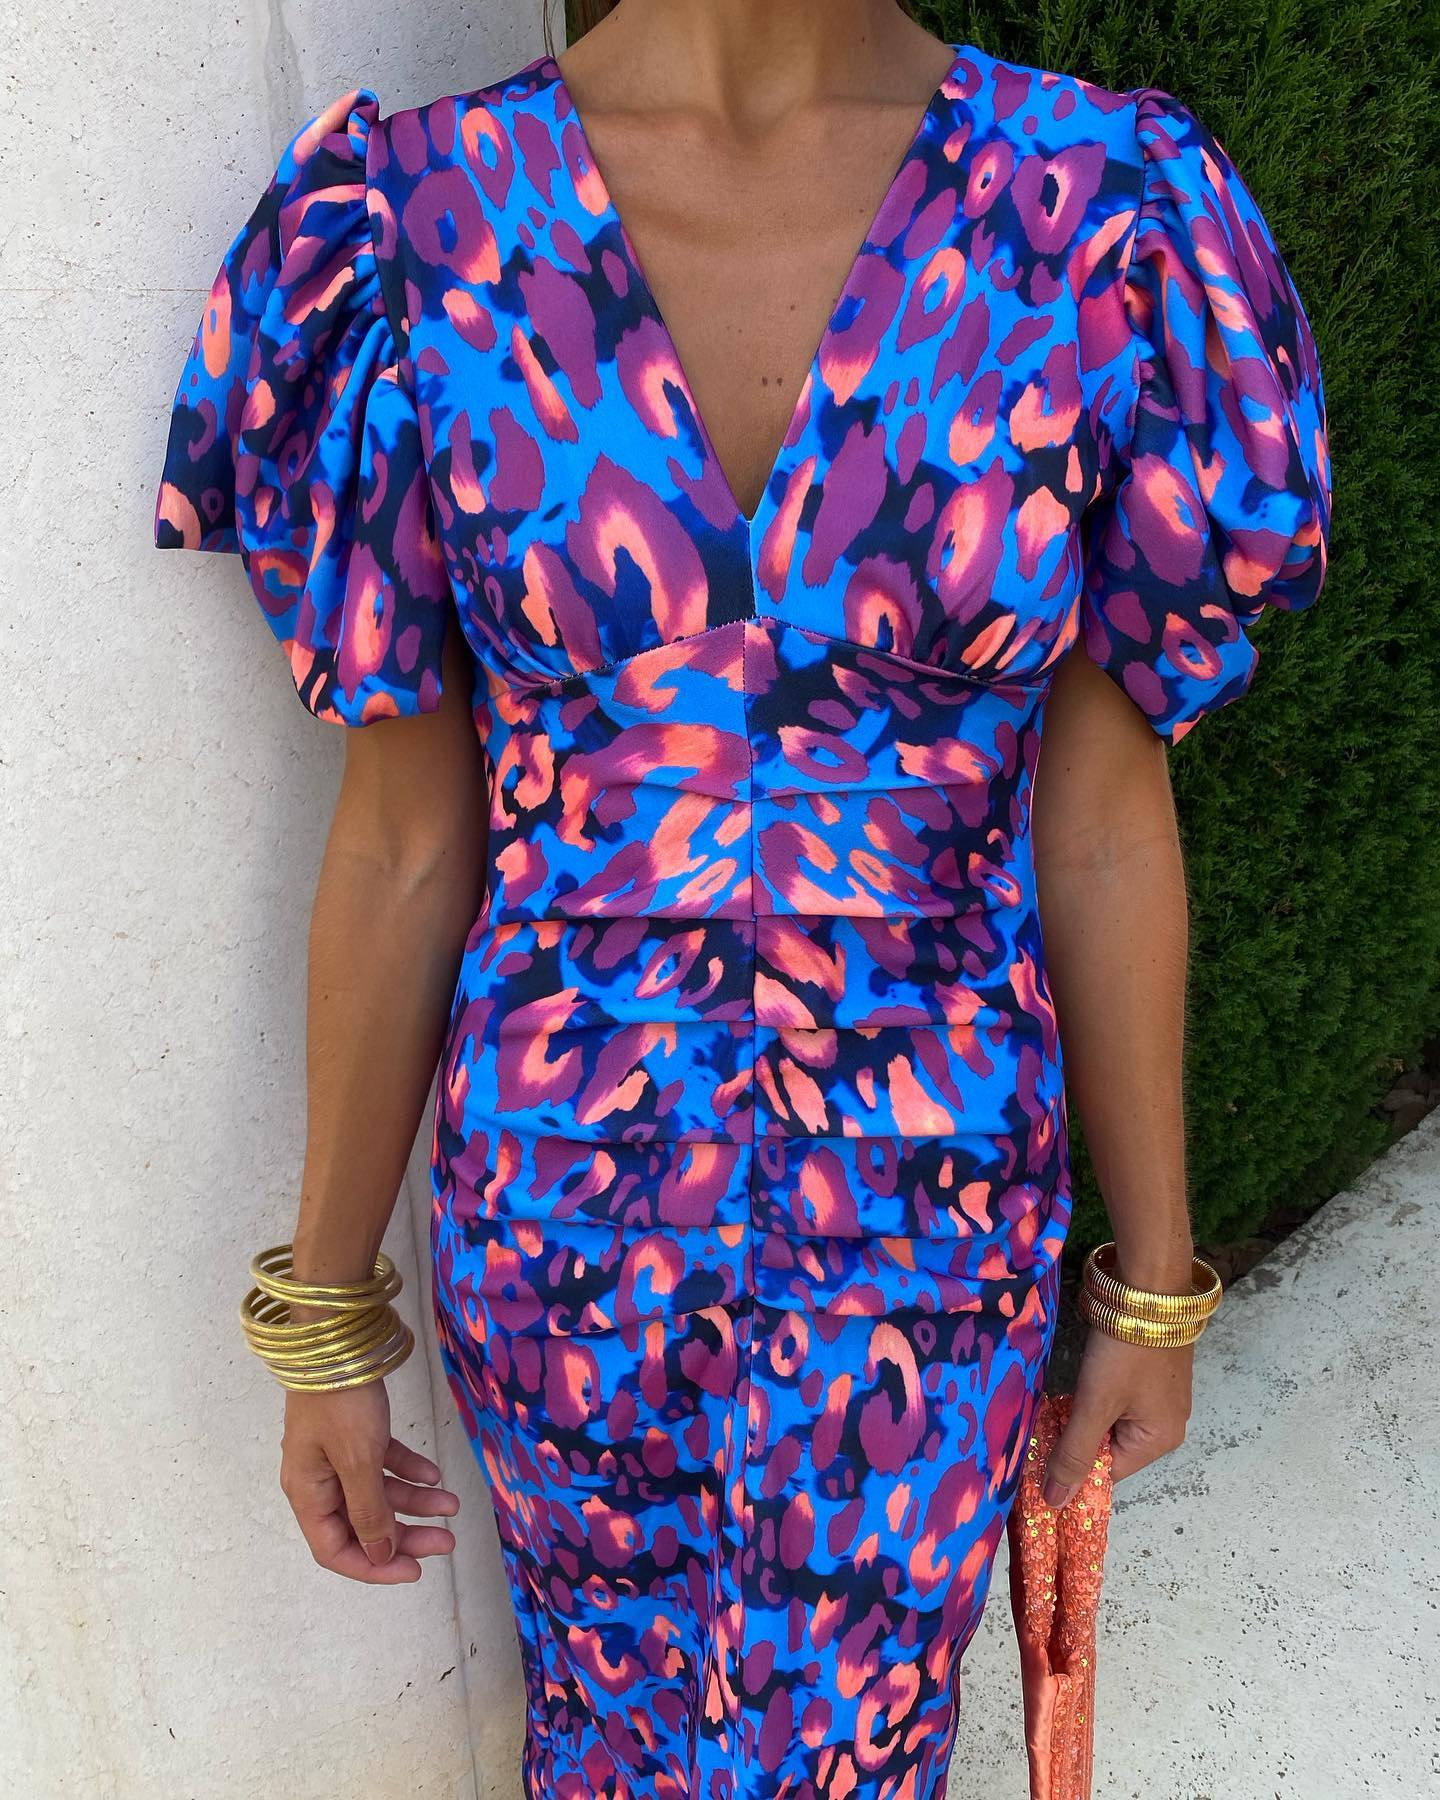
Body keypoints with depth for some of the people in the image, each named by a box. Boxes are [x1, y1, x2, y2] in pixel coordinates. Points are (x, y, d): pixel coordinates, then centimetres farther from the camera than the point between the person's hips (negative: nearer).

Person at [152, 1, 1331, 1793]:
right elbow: (402, 837, -6)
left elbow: (1103, 820, -5)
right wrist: (325, 1317, 2)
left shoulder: (1106, 221, -10)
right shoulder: (422, 236, -10)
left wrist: (1157, 1282, 4)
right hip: (565, 1200, 1)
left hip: (929, 1216, 1)